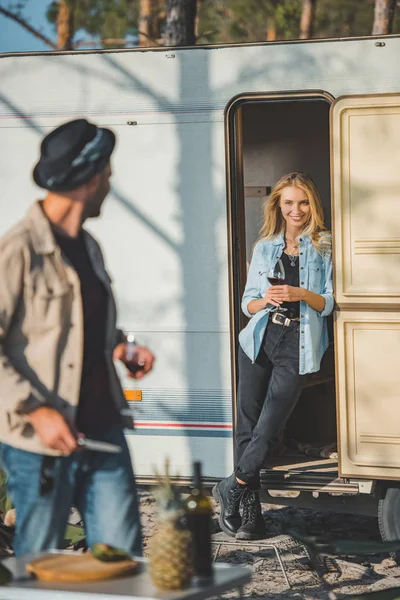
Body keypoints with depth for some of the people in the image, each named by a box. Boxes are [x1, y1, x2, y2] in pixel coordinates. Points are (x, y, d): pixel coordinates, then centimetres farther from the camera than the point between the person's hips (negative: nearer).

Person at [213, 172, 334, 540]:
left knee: (268, 428, -9)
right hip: (260, 340, 3)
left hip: (298, 346, -3)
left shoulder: (325, 248, 5)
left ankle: (233, 488, 10)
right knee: (248, 424, 0)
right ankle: (249, 511, 6)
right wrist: (264, 300, -9)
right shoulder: (265, 248, 13)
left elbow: (330, 303, 2)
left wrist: (302, 295, -16)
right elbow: (248, 303, 13)